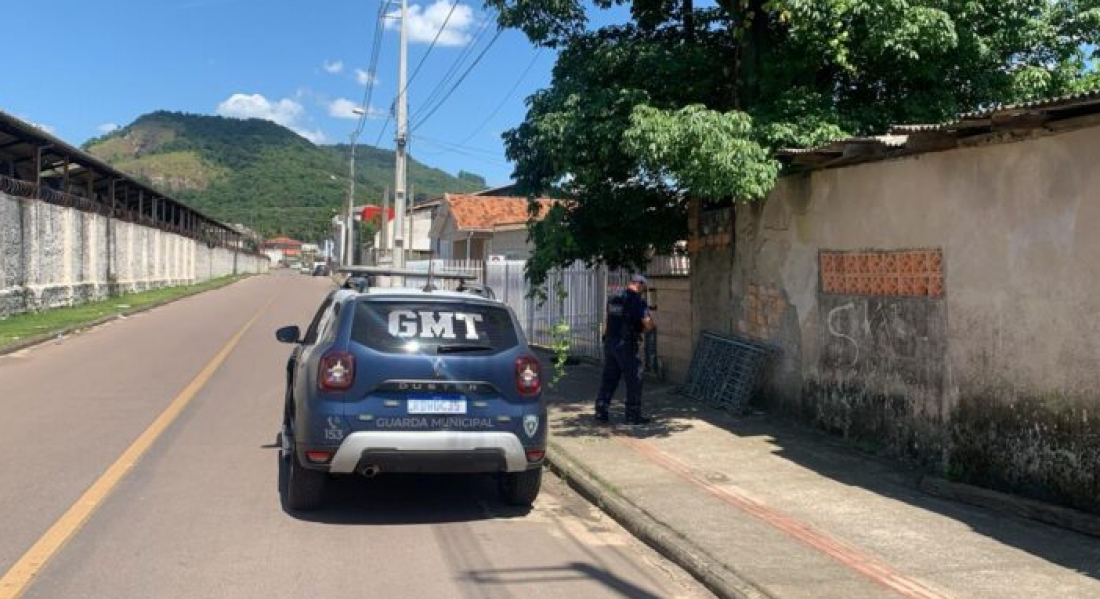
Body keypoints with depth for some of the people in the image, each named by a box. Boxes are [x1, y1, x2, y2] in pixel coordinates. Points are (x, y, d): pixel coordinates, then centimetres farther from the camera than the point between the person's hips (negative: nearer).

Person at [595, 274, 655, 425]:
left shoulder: (613, 299, 11)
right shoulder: (638, 300, -9)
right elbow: (648, 324, -13)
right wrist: (641, 331, 6)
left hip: (610, 343, 6)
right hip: (627, 345, -6)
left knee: (609, 379, 11)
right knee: (634, 381, 4)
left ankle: (600, 413, 11)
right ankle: (633, 415, 7)